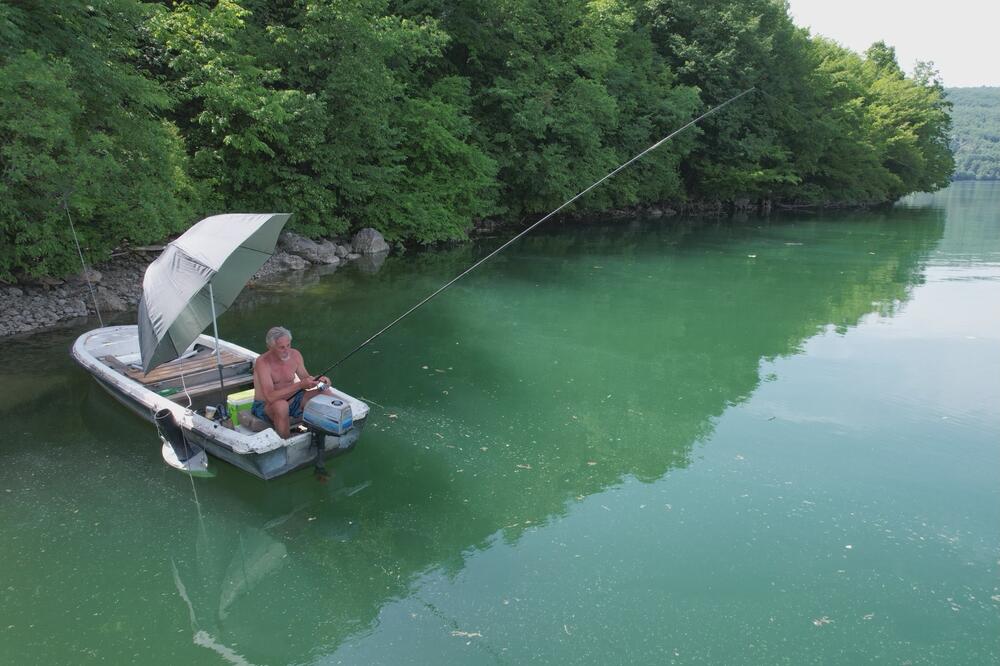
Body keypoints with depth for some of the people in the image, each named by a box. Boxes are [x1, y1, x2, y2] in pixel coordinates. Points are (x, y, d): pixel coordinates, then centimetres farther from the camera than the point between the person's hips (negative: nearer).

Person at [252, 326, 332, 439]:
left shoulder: (294, 355, -6)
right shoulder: (263, 362, -24)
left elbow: (305, 377, 6)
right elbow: (270, 397, -33)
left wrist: (318, 380, -18)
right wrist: (300, 385, -40)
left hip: (291, 400, 6)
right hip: (265, 406, -6)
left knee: (326, 393, -10)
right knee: (281, 405, -40)